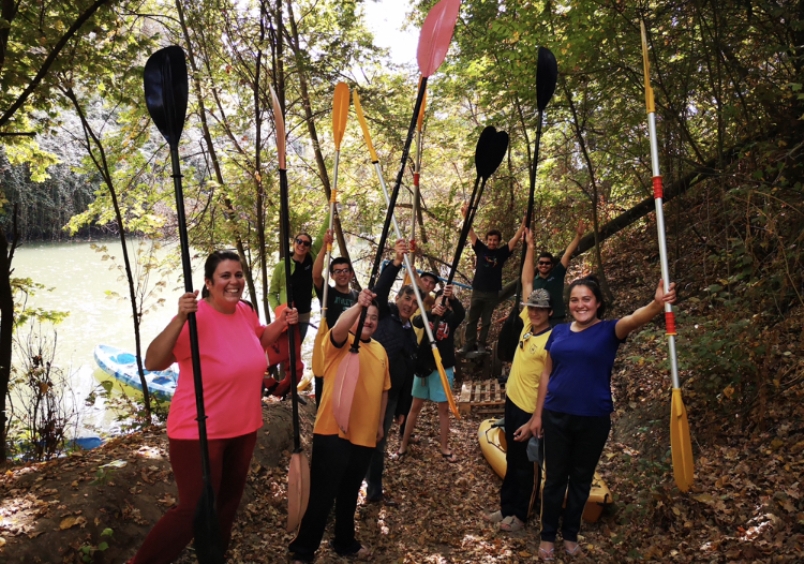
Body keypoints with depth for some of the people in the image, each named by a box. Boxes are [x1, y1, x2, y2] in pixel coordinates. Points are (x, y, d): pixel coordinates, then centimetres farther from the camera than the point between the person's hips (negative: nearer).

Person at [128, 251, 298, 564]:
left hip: (243, 429, 7)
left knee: (228, 502, 22)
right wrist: (179, 318, -41)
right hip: (199, 432, -7)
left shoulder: (245, 311, -1)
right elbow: (152, 363, -31)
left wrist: (282, 324, 4)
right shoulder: (195, 317, -23)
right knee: (195, 512, 1)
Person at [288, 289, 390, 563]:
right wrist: (358, 305, -45)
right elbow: (339, 327, -31)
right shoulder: (340, 342, -6)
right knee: (321, 495, 0)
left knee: (350, 494, 20)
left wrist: (379, 424, 20)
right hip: (333, 432, -6)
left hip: (364, 435, 6)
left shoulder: (380, 350, 12)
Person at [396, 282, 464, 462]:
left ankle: (444, 448, 17)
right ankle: (403, 446, 17)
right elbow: (416, 321, -23)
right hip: (424, 366, 0)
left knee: (444, 408, 6)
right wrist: (432, 312, -43)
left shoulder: (451, 318, 1)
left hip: (443, 368, 0)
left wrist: (452, 298, -42)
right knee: (415, 406, 8)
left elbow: (461, 313, -22)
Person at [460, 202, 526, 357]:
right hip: (477, 291, 0)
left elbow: (515, 238, -5)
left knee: (486, 322, 8)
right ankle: (467, 347, 9)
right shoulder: (481, 249, 2)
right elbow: (471, 232, -4)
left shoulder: (502, 253, 1)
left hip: (492, 293, 0)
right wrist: (466, 215, -14)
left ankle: (481, 347, 12)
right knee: (471, 320, 5)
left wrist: (524, 224, -16)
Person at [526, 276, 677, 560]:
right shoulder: (559, 331, 2)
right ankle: (548, 535, 27)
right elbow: (546, 374, 8)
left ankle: (571, 533, 34)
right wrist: (537, 414, 8)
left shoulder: (609, 330, -7)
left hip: (593, 419, -2)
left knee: (581, 479, 15)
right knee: (555, 478, 11)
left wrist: (656, 304, -52)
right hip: (556, 416, 2)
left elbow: (633, 319, -30)